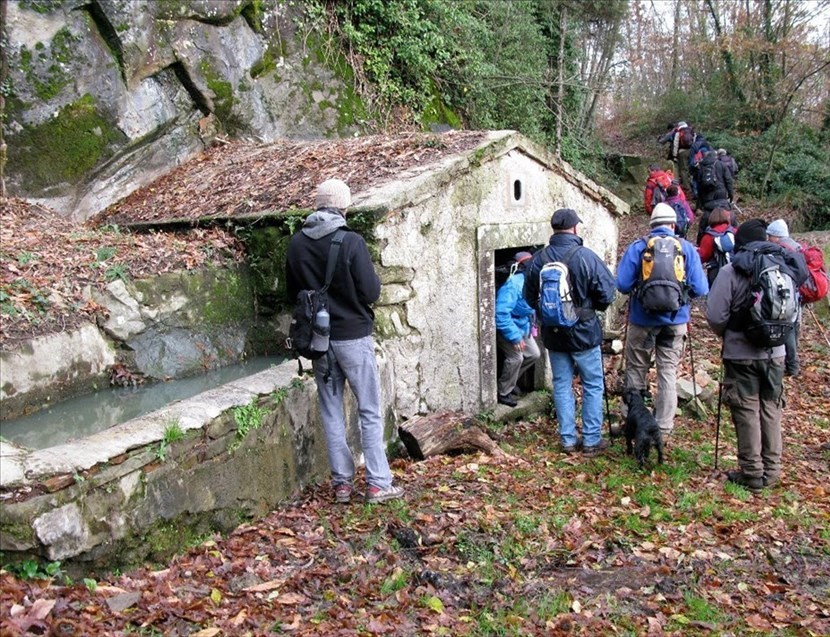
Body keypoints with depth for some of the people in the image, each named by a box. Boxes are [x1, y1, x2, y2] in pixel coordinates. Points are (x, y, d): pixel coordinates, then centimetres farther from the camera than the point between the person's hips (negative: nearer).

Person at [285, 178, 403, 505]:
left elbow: (292, 291, 9)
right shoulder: (351, 242, -16)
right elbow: (371, 291, -14)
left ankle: (342, 483, 17)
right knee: (370, 411, 5)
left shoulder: (296, 243, 0)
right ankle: (378, 484, 8)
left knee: (331, 412, 12)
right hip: (353, 336, -4)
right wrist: (368, 280, 6)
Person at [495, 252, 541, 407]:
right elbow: (501, 313, -35)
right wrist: (515, 337, -31)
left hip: (522, 326, 9)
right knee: (516, 357, -17)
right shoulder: (513, 284, -31)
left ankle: (509, 381, 29)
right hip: (506, 328, -9)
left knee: (534, 354, 11)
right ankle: (503, 393, 3)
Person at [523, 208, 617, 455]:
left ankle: (568, 439, 18)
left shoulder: (538, 259, -6)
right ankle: (592, 440, 15)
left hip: (553, 333, 4)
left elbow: (529, 297, 3)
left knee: (561, 385, 13)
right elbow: (607, 293, -12)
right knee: (593, 385, 10)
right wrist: (591, 307, 7)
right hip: (584, 332, -3)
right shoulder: (586, 256, -17)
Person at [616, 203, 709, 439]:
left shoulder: (637, 247, -4)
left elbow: (623, 285, -10)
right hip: (675, 320, 1)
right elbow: (700, 289, -7)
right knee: (668, 372, 9)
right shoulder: (687, 248, -1)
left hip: (643, 319, -1)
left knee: (636, 370, 12)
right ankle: (663, 428, 14)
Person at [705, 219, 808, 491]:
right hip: (775, 353, 5)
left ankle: (752, 473, 8)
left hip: (741, 353, -5)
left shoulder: (732, 271, -13)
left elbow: (715, 315, -14)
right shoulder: (783, 268, 2)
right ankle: (771, 470, 21)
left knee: (746, 410, 3)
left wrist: (727, 335, 5)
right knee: (771, 409, 14)